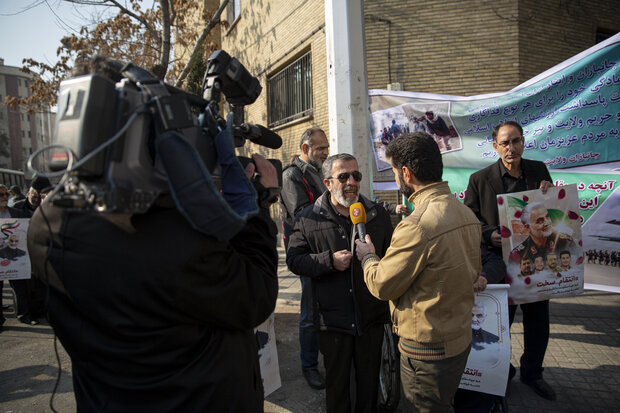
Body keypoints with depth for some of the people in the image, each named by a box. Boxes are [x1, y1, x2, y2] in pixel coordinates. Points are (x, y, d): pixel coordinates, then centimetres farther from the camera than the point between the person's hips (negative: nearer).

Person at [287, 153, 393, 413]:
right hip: (333, 320, -2)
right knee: (337, 380, 17)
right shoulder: (309, 219, -5)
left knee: (370, 380, 20)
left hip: (372, 316, 2)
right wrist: (330, 260, -19)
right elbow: (293, 260, -6)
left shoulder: (378, 215, 3)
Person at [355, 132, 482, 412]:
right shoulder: (467, 215, 1)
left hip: (427, 349, -8)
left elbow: (381, 284, -19)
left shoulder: (417, 225, -28)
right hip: (461, 338, 8)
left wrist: (367, 256, 1)